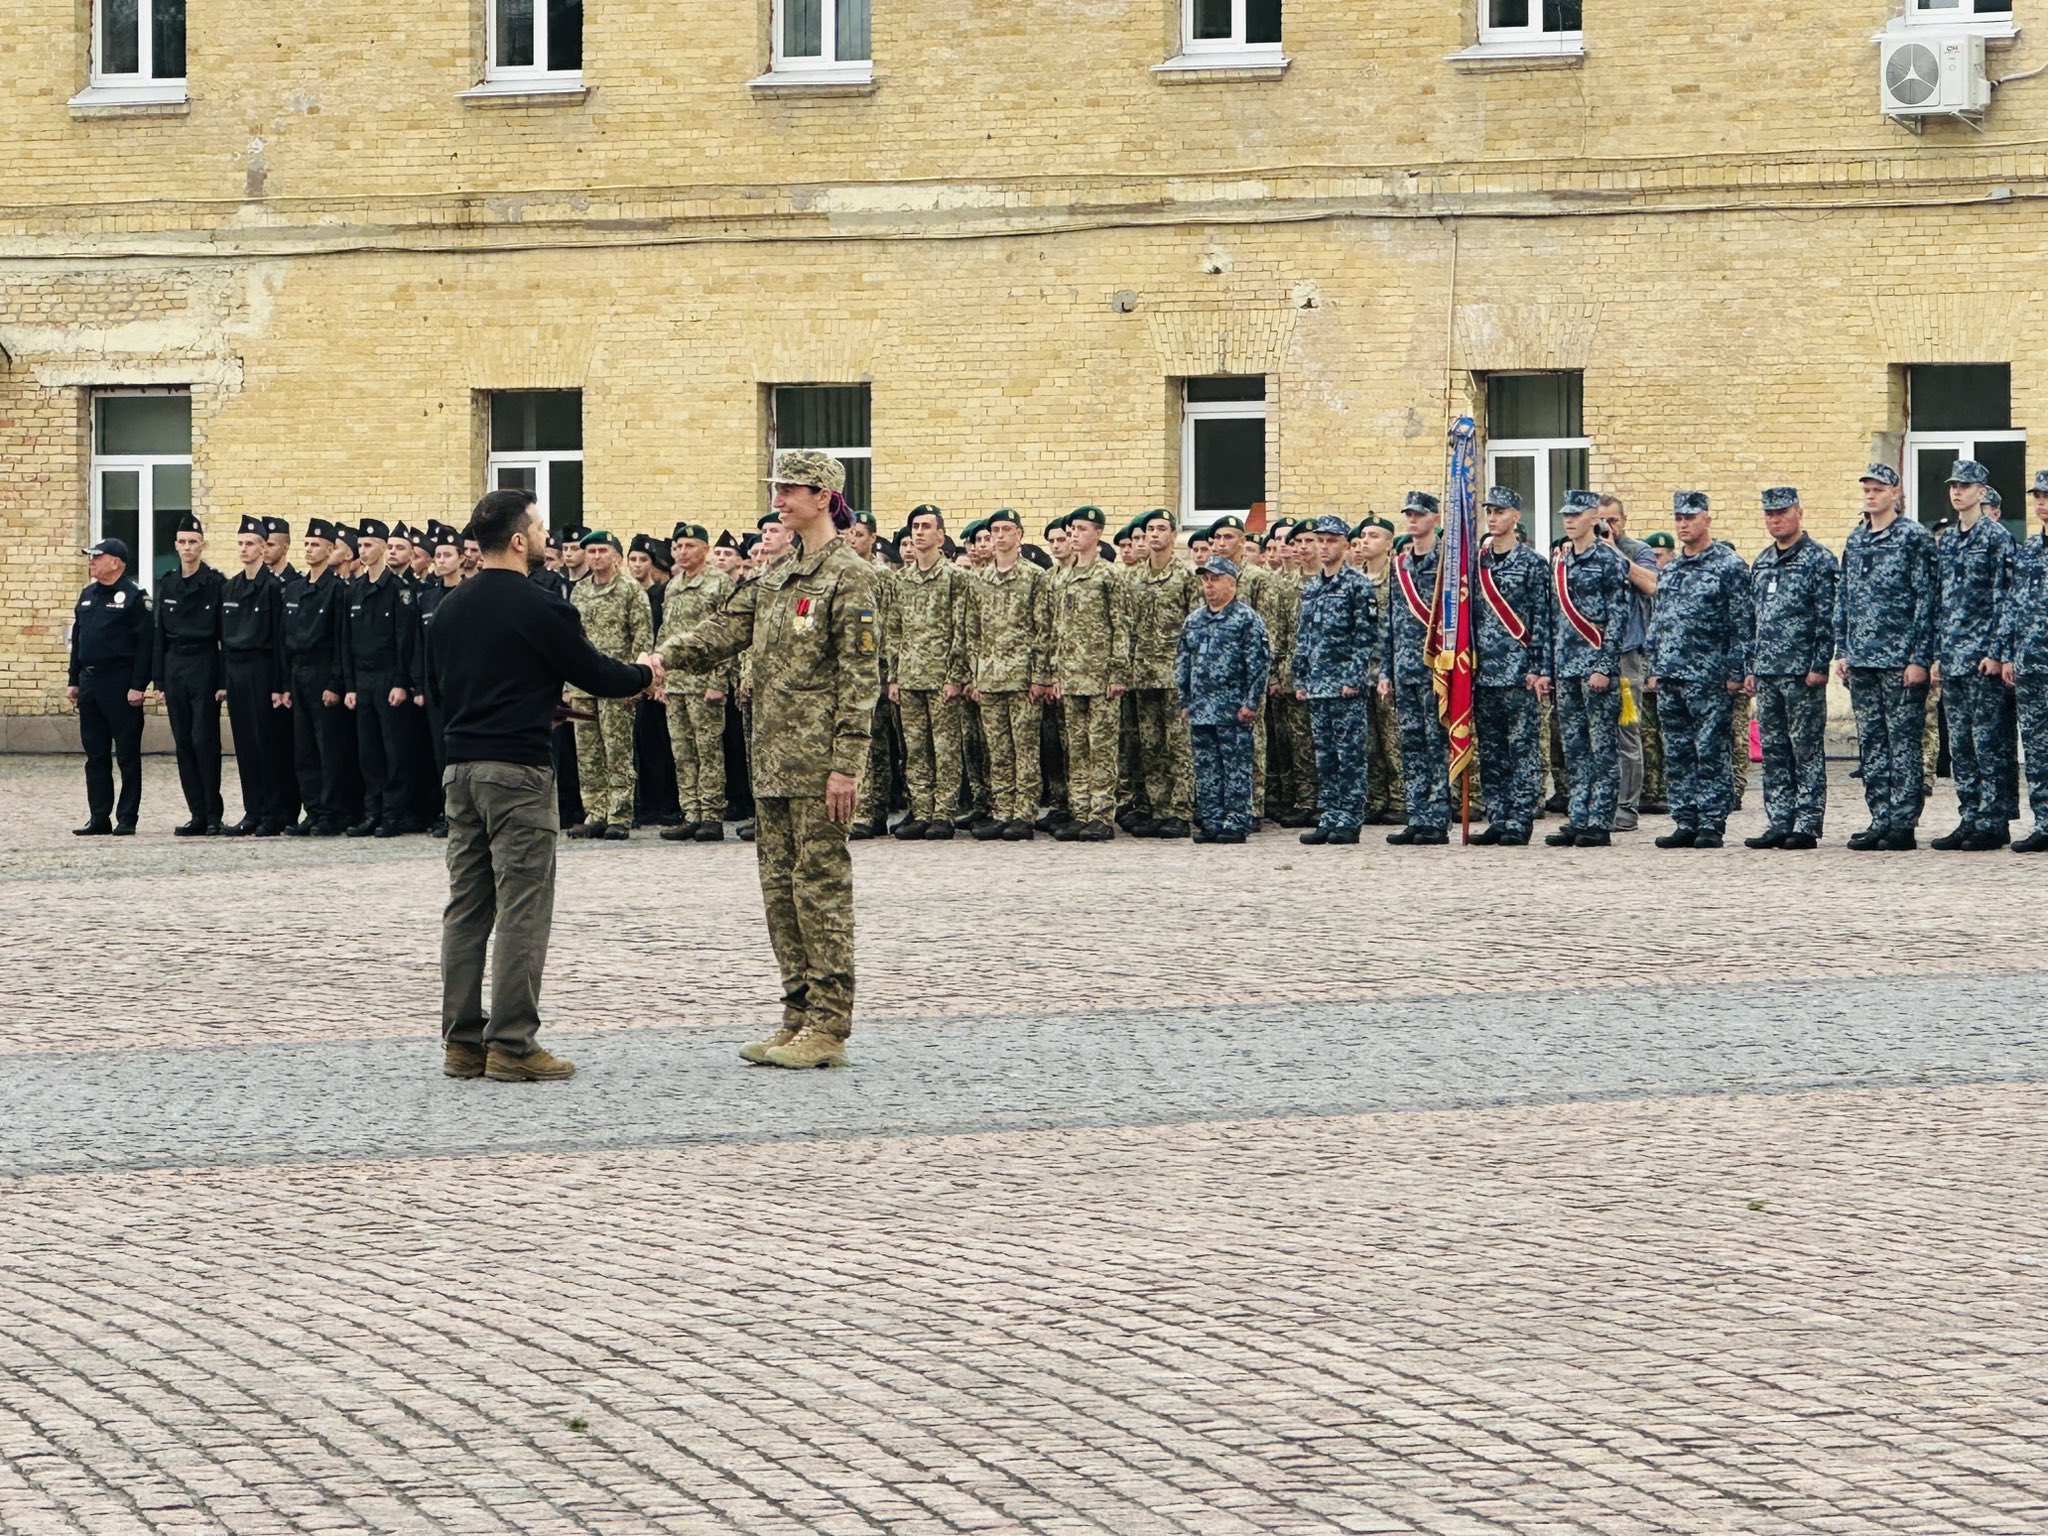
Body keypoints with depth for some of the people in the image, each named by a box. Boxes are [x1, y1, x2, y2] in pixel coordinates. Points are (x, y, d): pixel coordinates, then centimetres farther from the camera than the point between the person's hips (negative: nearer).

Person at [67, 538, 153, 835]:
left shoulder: (134, 597, -8)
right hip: (90, 682, 8)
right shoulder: (88, 595, 15)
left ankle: (126, 819, 2)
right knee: (95, 755, 9)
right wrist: (74, 681, 15)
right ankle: (99, 818, 13)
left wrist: (138, 686, -17)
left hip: (120, 685, -8)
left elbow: (145, 644, -12)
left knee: (127, 755, -1)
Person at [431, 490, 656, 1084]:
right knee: (522, 907, -4)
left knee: (467, 906, 10)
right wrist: (645, 676, 16)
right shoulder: (537, 607, -12)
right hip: (518, 767, -7)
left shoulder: (451, 607, 11)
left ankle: (462, 1041, 12)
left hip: (460, 764, 7)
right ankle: (512, 1045, -5)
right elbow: (593, 672, -5)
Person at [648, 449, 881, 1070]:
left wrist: (846, 764, -18)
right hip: (773, 759, 9)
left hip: (817, 760, -9)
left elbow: (860, 676, -13)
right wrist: (664, 655, -9)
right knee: (780, 884, 10)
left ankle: (830, 1027, -4)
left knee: (820, 883, -7)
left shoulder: (850, 576, -9)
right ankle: (800, 1015, 15)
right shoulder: (776, 578, 17)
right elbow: (723, 631, 11)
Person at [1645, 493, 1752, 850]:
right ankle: (1685, 823, 12)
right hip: (1670, 675, 7)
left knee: (1710, 754, -5)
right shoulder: (1670, 570, 16)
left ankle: (1711, 824, -3)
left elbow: (1743, 624, -8)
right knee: (1677, 755, 7)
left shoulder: (1729, 566, -4)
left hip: (1709, 677, -7)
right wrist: (1654, 668, 14)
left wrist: (1736, 673, -12)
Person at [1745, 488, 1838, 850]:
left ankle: (1807, 825, -2)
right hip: (1767, 672, 7)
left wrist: (1819, 666, -16)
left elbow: (1828, 619, -10)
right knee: (1773, 752, 8)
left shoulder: (1819, 561, -5)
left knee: (1807, 751, -3)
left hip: (1802, 672, -7)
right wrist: (1750, 667, 14)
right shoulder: (1760, 564, 16)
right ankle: (1779, 823, 11)